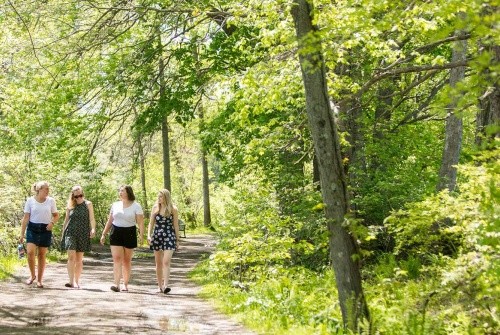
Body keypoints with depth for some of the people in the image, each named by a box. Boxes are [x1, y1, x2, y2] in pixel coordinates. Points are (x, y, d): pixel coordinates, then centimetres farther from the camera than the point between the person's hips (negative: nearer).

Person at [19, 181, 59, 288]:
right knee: (30, 252, -16)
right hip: (32, 229, -1)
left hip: (45, 230, 1)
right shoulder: (30, 201, -2)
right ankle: (33, 275, 6)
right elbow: (26, 218, 0)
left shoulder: (51, 201, 1)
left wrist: (52, 222, -10)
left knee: (42, 255, 4)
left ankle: (40, 279, 15)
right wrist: (22, 234, -2)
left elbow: (56, 215, 11)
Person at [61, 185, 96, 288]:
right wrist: (63, 233, 14)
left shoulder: (88, 204, 3)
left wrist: (93, 229, -20)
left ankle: (77, 281, 13)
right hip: (70, 233, 0)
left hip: (83, 234, 0)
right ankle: (71, 281, -14)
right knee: (71, 257, -12)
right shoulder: (70, 205, 7)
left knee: (79, 259, 6)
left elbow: (91, 219, -2)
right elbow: (66, 219, 15)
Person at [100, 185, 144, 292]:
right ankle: (117, 284, -16)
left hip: (129, 234, -2)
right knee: (117, 258, -9)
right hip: (116, 233, 2)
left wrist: (141, 235, -20)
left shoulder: (136, 206, -1)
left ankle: (125, 284, 16)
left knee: (127, 260, 6)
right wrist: (104, 234, 13)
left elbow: (140, 222, -6)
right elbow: (110, 221, 17)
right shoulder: (115, 205, 11)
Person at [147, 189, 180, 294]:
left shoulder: (173, 209, -1)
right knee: (158, 262, 7)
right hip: (157, 236, 3)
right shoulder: (155, 208, 6)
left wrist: (177, 240, 4)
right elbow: (151, 223, 7)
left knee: (166, 261, -15)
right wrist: (149, 235, -7)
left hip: (169, 236, -3)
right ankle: (160, 286, 16)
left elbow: (176, 225, 3)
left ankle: (165, 285, -21)